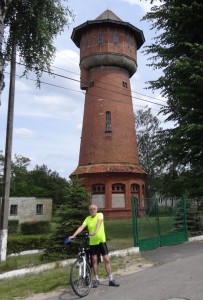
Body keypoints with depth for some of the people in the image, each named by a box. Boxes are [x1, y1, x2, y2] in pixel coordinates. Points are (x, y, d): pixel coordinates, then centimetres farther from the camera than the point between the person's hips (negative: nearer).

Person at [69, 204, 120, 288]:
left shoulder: (100, 215, -7)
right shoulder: (87, 219, 0)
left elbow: (99, 222, -25)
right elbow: (81, 227, -12)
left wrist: (95, 231, -44)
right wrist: (73, 235, -26)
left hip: (101, 241, -2)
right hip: (92, 242, 2)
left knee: (106, 260, 1)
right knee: (94, 260, 7)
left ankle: (111, 280, 11)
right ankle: (97, 279, 22)